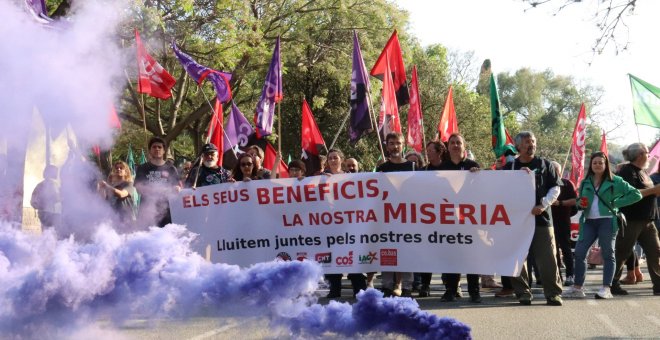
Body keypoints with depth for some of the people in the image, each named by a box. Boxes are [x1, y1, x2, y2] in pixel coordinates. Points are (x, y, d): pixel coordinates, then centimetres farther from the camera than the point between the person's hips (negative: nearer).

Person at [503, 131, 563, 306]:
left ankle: (553, 293, 6)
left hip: (541, 217, -1)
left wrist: (543, 205, -9)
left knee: (547, 258, -2)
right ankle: (523, 292, 12)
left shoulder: (545, 164, 9)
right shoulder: (509, 167, 10)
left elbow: (555, 188, 5)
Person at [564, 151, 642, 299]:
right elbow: (580, 201, 22)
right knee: (579, 252, -4)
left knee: (607, 254, -1)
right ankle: (577, 288, 2)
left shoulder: (614, 181, 1)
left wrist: (616, 203, -6)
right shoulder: (585, 182, 14)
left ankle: (606, 289, 1)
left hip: (607, 221, -4)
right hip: (589, 221, 4)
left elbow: (636, 195, -1)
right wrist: (581, 204, -2)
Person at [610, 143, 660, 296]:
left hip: (646, 220, 9)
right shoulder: (627, 171, -12)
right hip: (631, 220, -9)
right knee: (622, 253, -2)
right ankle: (613, 285, 6)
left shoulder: (643, 172, 17)